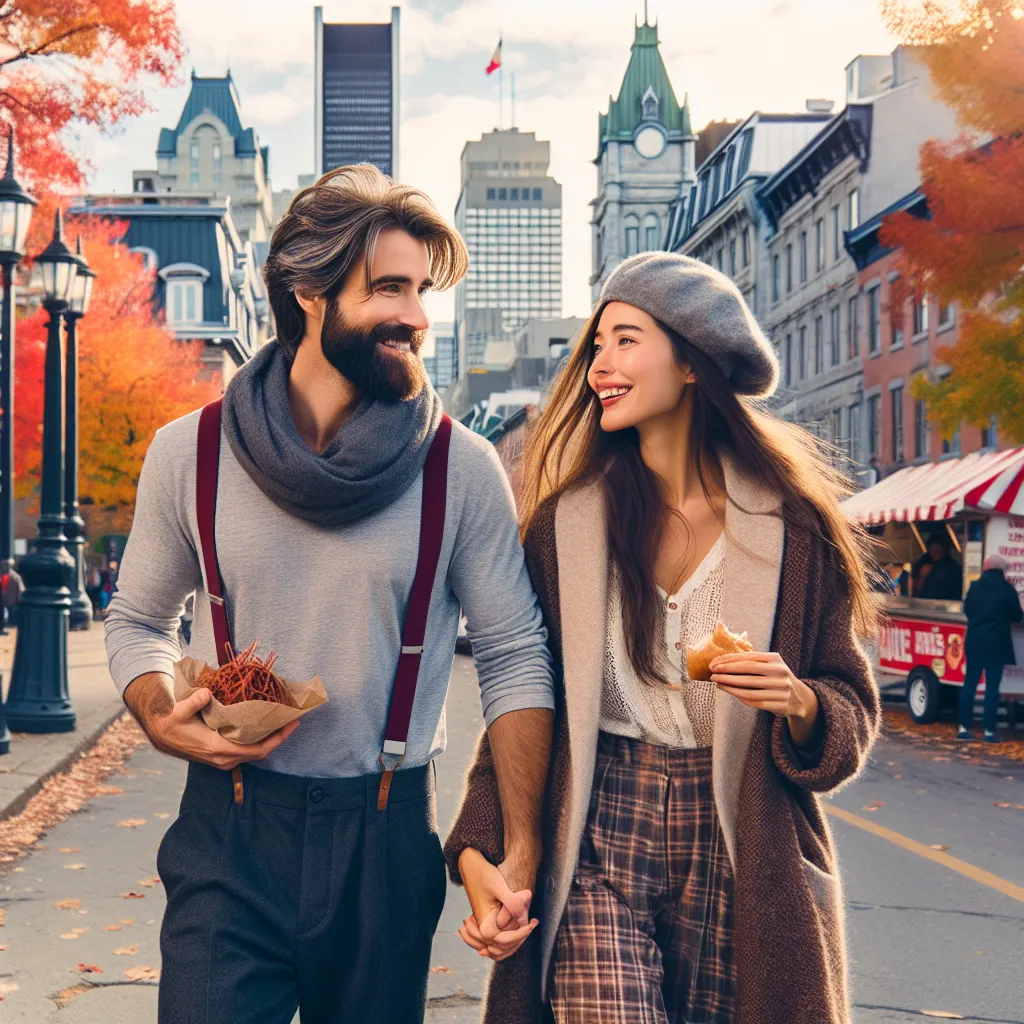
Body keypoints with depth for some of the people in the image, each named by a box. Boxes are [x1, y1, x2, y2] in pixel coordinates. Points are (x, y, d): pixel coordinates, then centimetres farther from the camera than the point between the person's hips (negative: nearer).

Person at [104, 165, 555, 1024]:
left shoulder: (462, 468, -7)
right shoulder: (190, 454, -3)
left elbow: (515, 657, -3)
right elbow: (138, 620, 11)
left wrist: (521, 855, -10)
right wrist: (162, 718, -10)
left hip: (389, 840, 0)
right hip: (229, 833, 0)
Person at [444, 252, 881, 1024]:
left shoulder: (793, 526, -1)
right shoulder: (565, 522, 2)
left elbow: (854, 710, 4)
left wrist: (799, 703, -18)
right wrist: (477, 851, -8)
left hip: (740, 853, 1)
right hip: (599, 842, 0)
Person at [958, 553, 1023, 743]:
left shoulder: (974, 587, 1)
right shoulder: (1007, 589, -8)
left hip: (974, 642, 3)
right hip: (996, 644, -3)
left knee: (970, 683, 10)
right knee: (992, 686, 2)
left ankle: (963, 727, 10)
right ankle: (989, 731, 1)